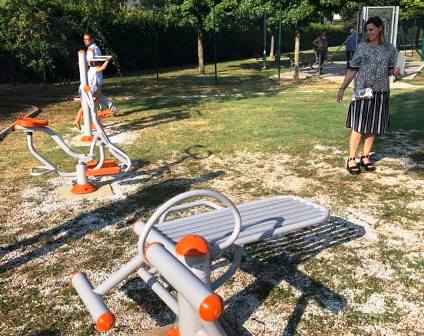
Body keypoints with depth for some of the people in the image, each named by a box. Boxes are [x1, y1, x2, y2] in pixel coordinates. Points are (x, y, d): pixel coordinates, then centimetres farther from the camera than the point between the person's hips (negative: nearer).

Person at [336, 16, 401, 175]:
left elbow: (389, 69, 13)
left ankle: (365, 157, 22)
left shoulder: (389, 49, 6)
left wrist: (394, 72, -10)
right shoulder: (362, 48, 0)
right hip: (362, 92, -2)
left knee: (373, 127, 8)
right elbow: (352, 70, 1)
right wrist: (342, 88, -4)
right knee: (358, 127, -3)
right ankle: (351, 159, 6)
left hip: (381, 93, 3)